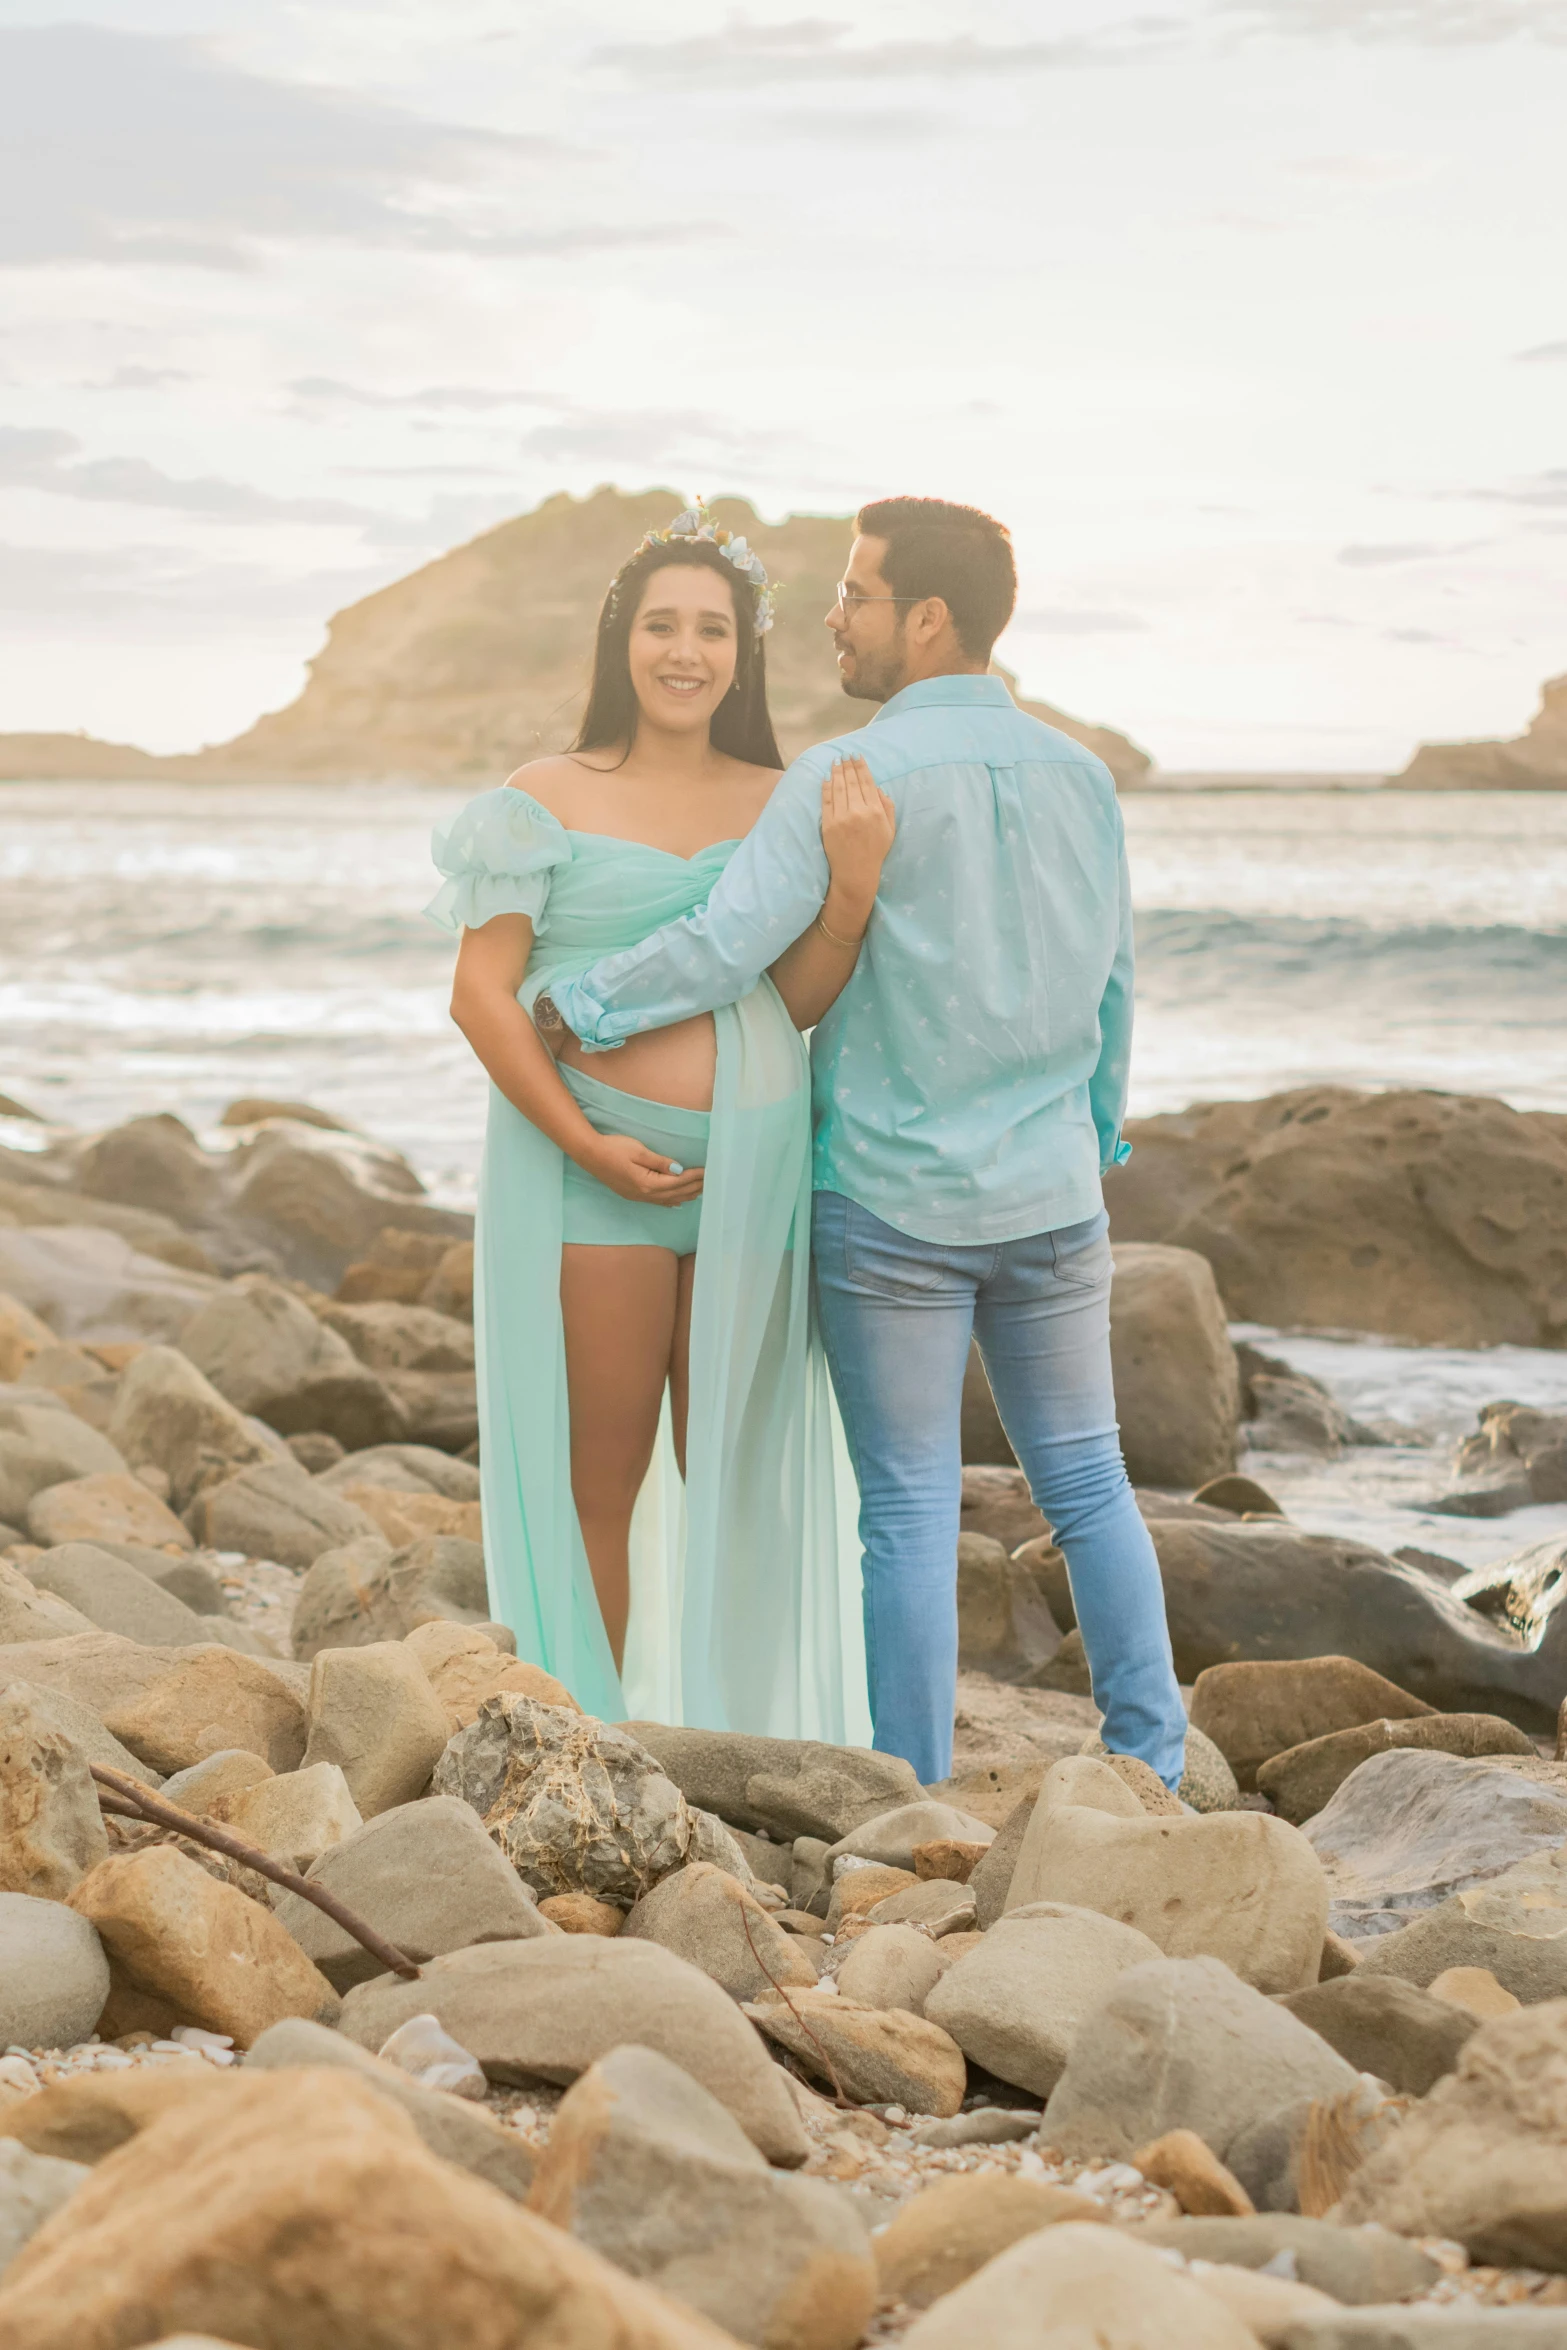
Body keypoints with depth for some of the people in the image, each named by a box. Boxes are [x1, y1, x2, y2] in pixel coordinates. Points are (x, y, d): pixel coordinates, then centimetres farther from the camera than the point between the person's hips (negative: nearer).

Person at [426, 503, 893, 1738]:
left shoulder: (782, 805, 8)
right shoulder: (547, 801, -1)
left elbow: (802, 1001, 1)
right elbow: (479, 992, -6)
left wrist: (855, 881, -17)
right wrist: (585, 1144, -15)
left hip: (751, 1170, 3)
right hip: (592, 1173, -3)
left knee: (733, 1475, 9)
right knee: (598, 1479, 1)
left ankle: (735, 1747, 19)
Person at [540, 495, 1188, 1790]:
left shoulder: (846, 780, -14)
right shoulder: (1078, 775, 3)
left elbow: (721, 951, -22)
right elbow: (1110, 990, 11)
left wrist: (560, 1010, -9)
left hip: (892, 1206, -4)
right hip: (1049, 1198, 4)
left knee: (910, 1512, 3)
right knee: (1087, 1484, 14)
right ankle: (1150, 1774, 15)